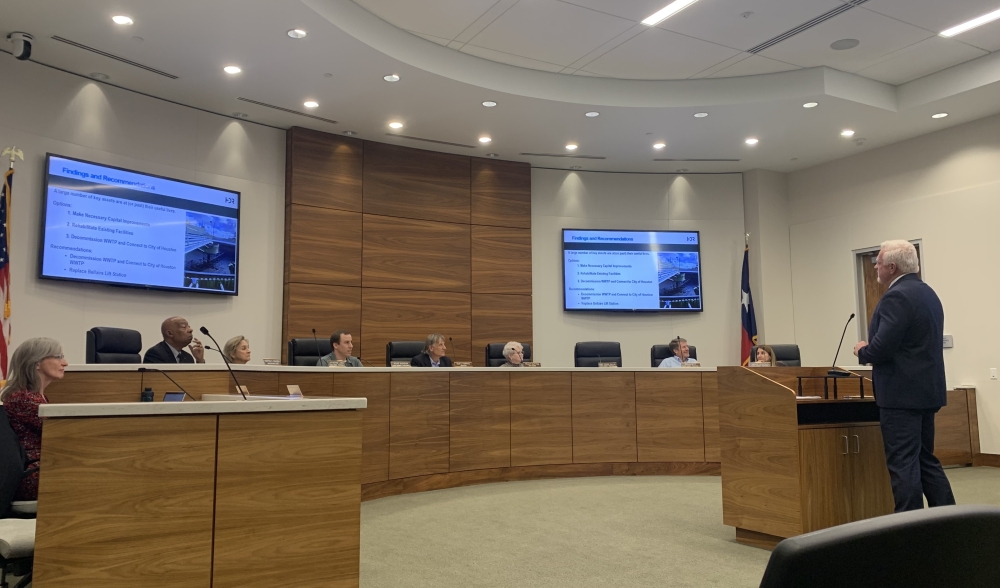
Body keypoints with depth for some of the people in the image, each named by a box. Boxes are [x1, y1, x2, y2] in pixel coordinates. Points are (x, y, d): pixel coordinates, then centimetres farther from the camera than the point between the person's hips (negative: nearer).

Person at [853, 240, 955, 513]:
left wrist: (862, 351, -3)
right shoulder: (928, 293, 14)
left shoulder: (896, 297, -17)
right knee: (925, 460, 17)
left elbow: (881, 348, -23)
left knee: (903, 466, -4)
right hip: (925, 389, 10)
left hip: (902, 394, -10)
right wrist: (871, 348, 16)